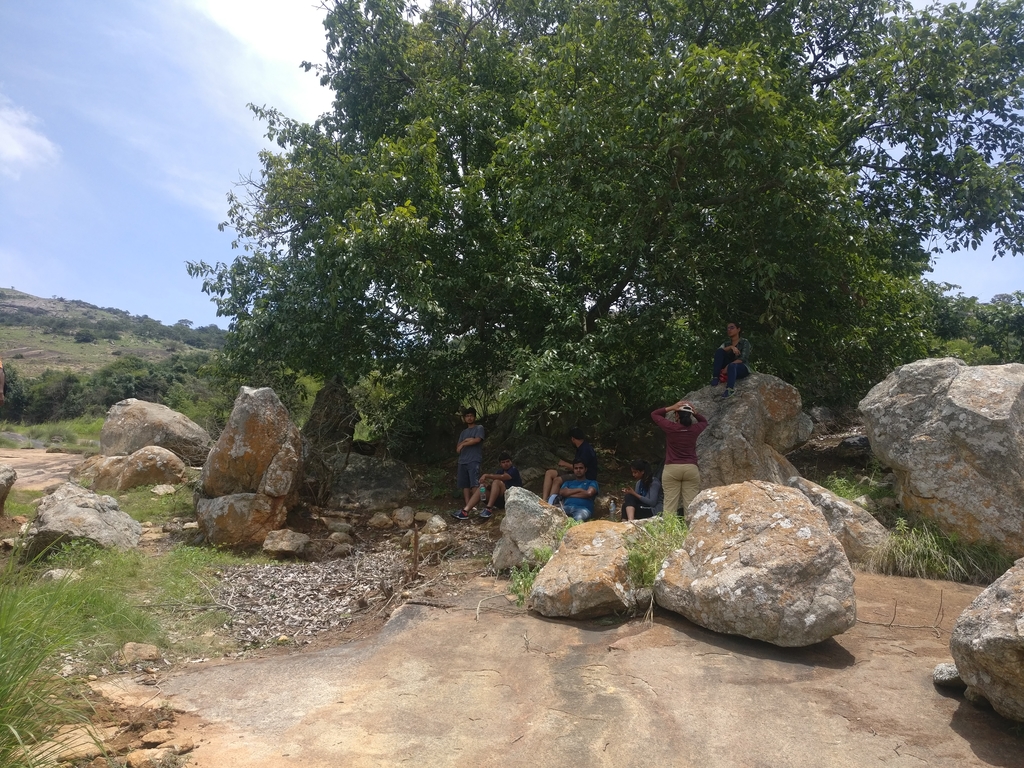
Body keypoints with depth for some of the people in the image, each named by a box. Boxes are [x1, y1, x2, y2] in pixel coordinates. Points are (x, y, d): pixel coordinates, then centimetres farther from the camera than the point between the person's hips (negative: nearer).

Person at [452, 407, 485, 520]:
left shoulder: (479, 428, 8)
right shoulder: (463, 432, 24)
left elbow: (477, 440, -10)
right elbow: (458, 448, 16)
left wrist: (463, 444, 0)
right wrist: (465, 441, -4)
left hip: (474, 461, -6)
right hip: (462, 462, 6)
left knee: (475, 486, -17)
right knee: (465, 486, -1)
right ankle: (467, 509, -5)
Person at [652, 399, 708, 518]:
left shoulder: (670, 427, -5)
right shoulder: (695, 429, 2)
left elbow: (654, 414, 9)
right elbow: (704, 421, 25)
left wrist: (671, 408, 0)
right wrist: (695, 413, 7)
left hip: (671, 469, -2)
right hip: (691, 469, 2)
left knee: (670, 506, -2)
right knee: (691, 505, 1)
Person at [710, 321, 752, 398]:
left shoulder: (745, 342, 2)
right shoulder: (727, 344, 16)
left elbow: (743, 358, -13)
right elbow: (718, 351, -6)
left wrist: (728, 367, -26)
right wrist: (731, 347, -23)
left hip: (743, 369, -5)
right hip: (728, 368, 5)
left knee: (731, 366, -40)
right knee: (719, 351, -17)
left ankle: (731, 389, -58)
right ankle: (716, 377, -27)